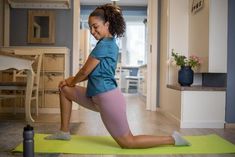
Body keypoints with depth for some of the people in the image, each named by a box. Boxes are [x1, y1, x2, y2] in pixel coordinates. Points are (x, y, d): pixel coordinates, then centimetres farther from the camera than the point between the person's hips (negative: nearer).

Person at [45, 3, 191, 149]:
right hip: (98, 97, 10)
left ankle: (172, 139, 7)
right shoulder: (111, 43, 13)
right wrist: (71, 80, 13)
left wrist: (72, 82, 10)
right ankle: (64, 132, 23)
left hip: (108, 98, -10)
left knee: (128, 143, -1)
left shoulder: (104, 44, -16)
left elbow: (85, 71, -10)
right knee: (64, 89, 16)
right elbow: (93, 72, 18)